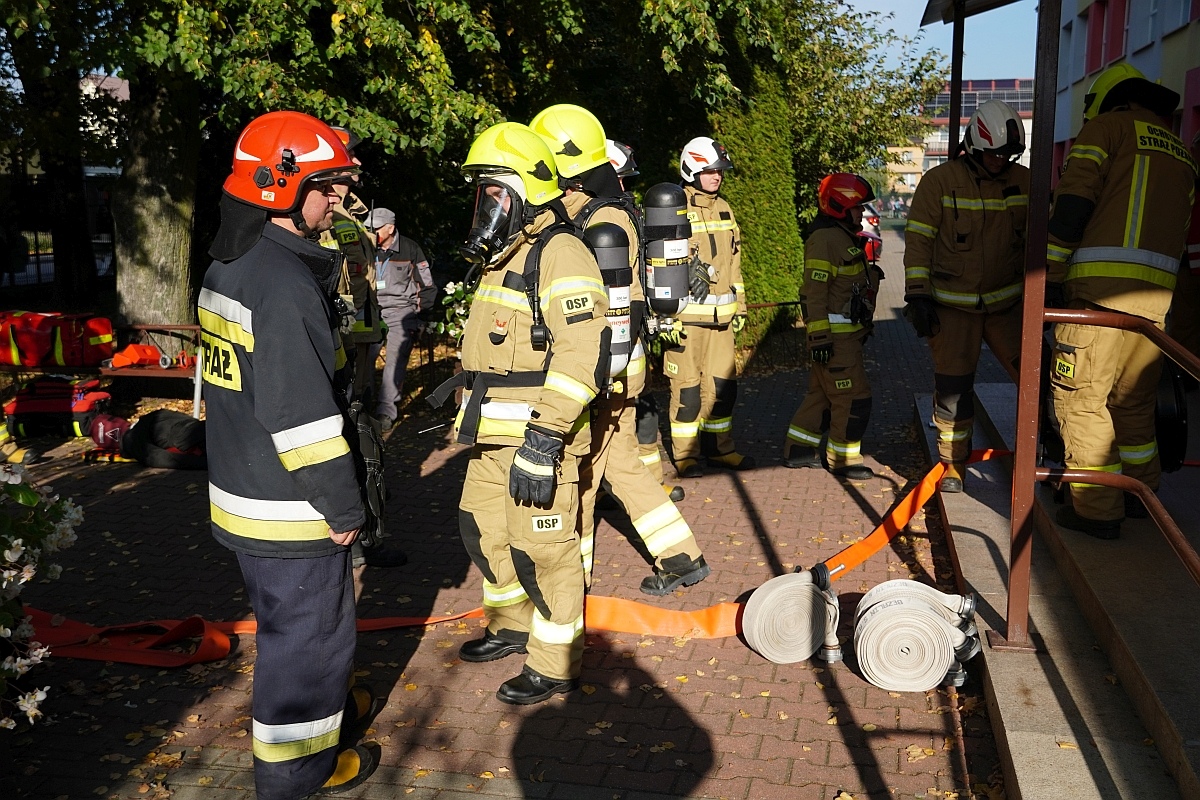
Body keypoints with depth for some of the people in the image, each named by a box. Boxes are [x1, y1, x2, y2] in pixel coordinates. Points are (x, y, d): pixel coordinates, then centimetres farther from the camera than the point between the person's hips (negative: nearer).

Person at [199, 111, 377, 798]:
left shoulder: (229, 267, 8)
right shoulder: (286, 285, -24)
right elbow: (302, 416, -25)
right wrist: (343, 507, -17)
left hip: (239, 490, 10)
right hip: (289, 509, -10)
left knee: (286, 619, 26)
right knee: (310, 629, 7)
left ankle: (317, 705, 46)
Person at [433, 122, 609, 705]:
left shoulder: (558, 254, -16)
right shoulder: (503, 255, 16)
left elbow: (582, 354, -25)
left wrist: (544, 439, -29)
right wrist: (463, 382, 23)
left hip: (537, 435, -10)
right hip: (495, 434, 10)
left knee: (540, 549, 0)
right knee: (483, 530, 20)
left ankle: (555, 666, 16)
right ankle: (512, 626, 40)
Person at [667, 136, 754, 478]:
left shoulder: (724, 209, 16)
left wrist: (739, 306, 22)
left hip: (721, 314, 7)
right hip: (686, 312, -7)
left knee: (723, 382, 11)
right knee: (687, 385, -2)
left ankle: (719, 447, 23)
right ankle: (685, 453, 9)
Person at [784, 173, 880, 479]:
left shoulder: (845, 237, 17)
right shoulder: (824, 239, -16)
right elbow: (815, 291, -21)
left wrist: (862, 328, 29)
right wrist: (819, 336, -25)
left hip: (848, 332, 10)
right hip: (835, 335, -10)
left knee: (823, 393, 16)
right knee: (854, 397, -5)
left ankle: (798, 450, 24)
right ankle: (842, 458, 7)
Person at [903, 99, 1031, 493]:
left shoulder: (1023, 182, 2)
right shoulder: (939, 181, -9)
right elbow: (918, 241, -9)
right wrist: (917, 295, -14)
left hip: (1006, 302, 3)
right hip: (952, 306, -2)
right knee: (953, 387, 4)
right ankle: (953, 464, 18)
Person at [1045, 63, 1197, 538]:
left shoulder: (1108, 126, 6)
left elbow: (1072, 204, -7)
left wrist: (1050, 275, -7)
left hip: (1102, 284, -7)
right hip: (1157, 291, 7)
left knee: (1082, 397, -1)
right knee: (1134, 397, 19)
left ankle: (1097, 510, 2)